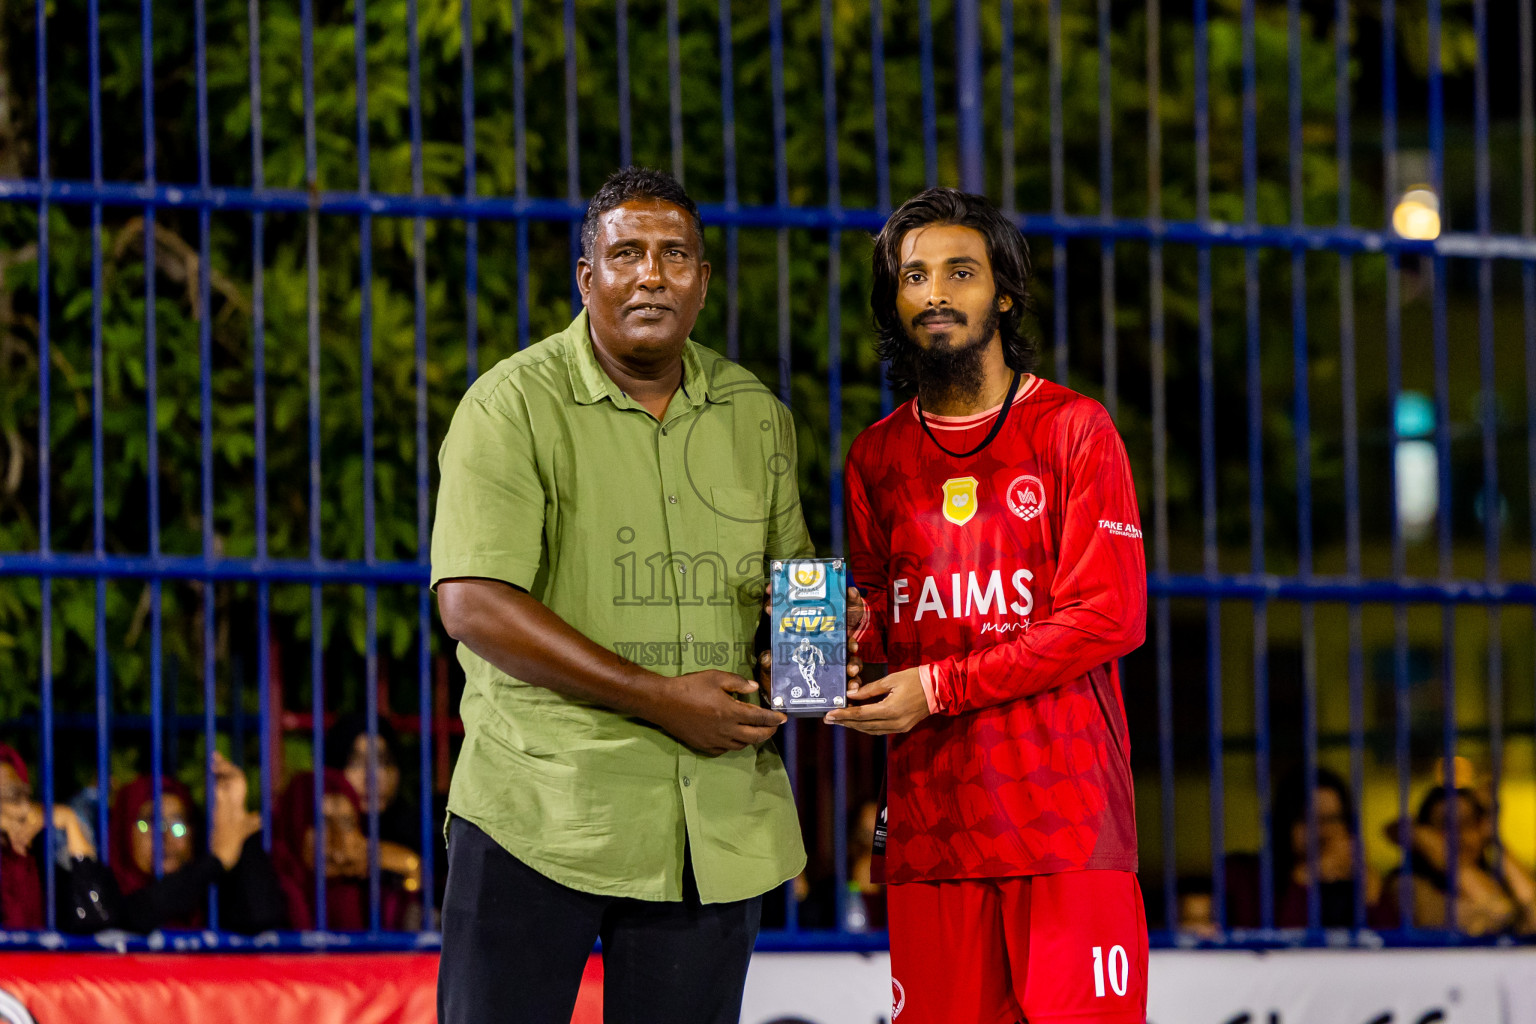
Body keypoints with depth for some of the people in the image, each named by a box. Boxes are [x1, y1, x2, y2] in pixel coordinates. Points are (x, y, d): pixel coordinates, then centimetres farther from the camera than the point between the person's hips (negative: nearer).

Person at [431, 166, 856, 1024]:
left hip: (713, 817, 4)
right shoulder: (514, 406, -5)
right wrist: (657, 697, -17)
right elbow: (474, 604, -14)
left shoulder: (756, 416, 13)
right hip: (539, 810, -4)